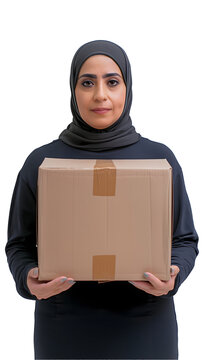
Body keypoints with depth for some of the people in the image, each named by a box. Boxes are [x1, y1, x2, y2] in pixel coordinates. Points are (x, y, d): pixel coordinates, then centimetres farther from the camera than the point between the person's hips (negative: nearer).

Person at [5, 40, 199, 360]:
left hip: (143, 328, 0)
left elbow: (184, 240, 5)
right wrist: (29, 279, -15)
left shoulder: (160, 159, -1)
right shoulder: (41, 162, -1)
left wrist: (172, 277, -15)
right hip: (66, 330, 0)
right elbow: (19, 244, 5)